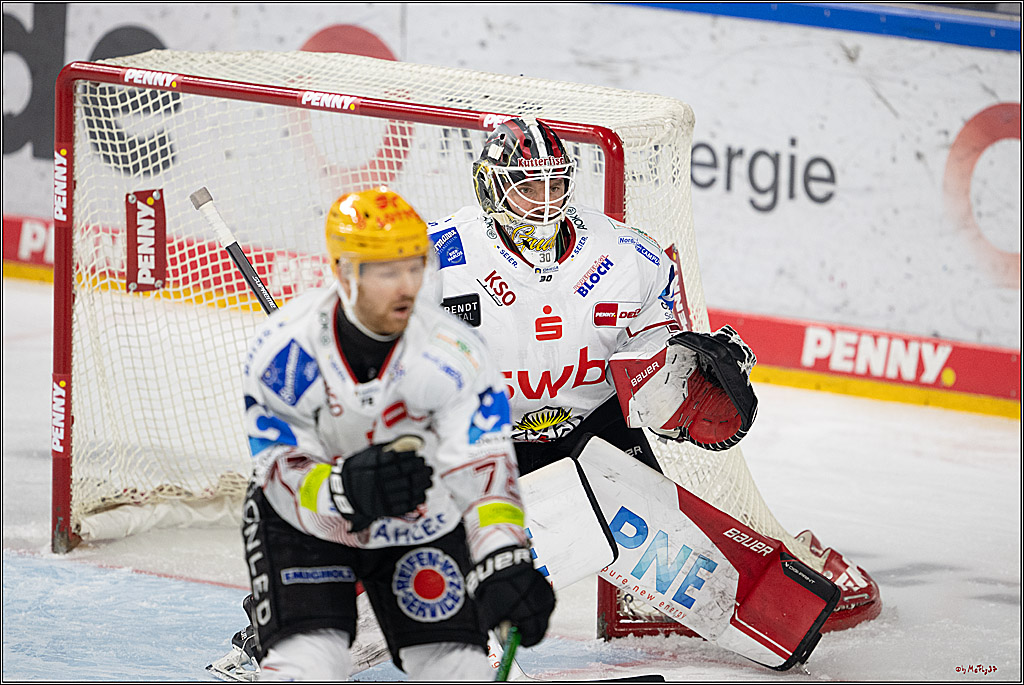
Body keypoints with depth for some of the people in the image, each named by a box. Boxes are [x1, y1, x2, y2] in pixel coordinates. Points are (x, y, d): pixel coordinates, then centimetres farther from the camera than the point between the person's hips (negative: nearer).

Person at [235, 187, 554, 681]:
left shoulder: (452, 355, -25)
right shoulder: (283, 347, -24)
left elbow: (484, 464, -30)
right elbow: (282, 473, -21)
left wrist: (503, 564, -46)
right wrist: (349, 488, -43)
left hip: (420, 523, 1)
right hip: (304, 523, -1)